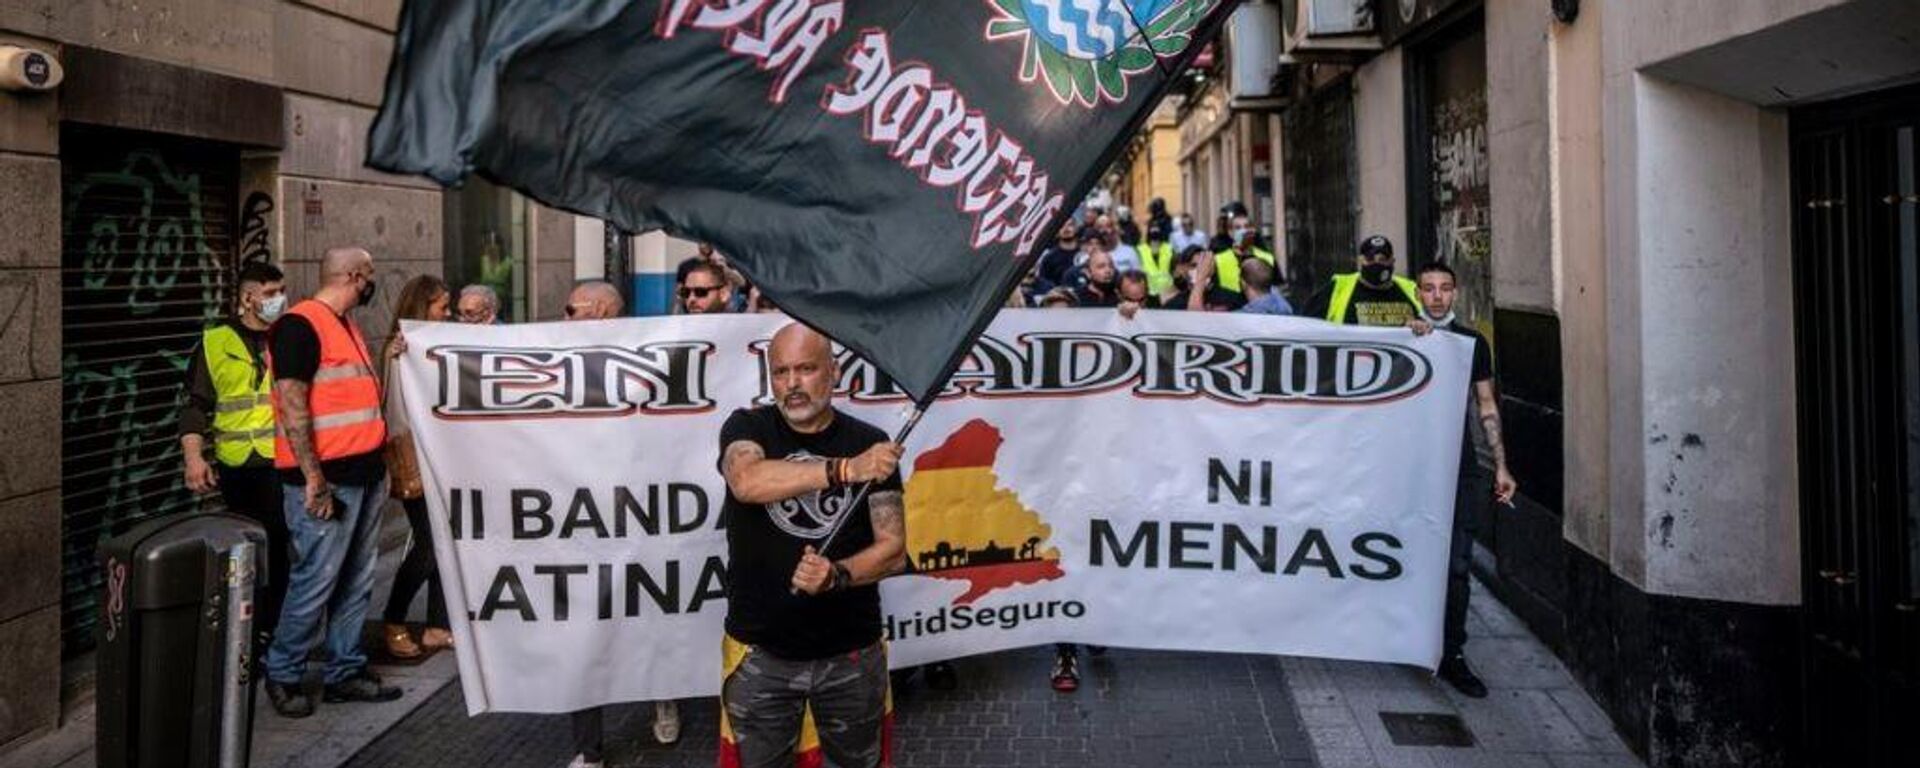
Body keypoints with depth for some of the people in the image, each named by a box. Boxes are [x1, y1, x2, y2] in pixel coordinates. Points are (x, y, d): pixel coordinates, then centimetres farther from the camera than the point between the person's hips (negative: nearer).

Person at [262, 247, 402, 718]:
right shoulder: (300, 325, -11)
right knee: (316, 581, -4)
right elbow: (291, 403, -18)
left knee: (356, 581, 12)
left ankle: (345, 671, 22)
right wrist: (314, 480, -21)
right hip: (326, 479, -9)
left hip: (364, 475, 9)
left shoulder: (348, 326, 18)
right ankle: (282, 676, 12)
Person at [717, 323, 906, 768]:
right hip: (760, 653, 0)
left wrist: (836, 576, -24)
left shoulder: (871, 444, -3)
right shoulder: (746, 427, -5)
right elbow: (746, 482, -28)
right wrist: (845, 470, -37)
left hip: (851, 653, 1)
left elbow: (893, 551, -5)